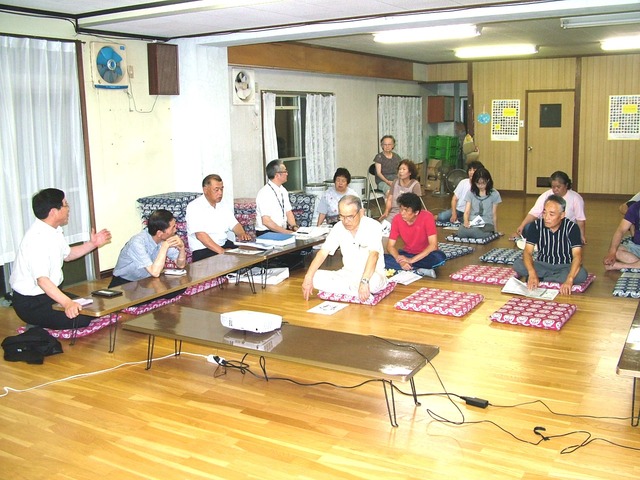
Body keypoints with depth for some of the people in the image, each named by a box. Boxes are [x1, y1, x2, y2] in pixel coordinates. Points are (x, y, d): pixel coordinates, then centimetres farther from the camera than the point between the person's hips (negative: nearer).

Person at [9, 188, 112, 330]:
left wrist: (92, 244, 12)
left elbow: (67, 255, 24)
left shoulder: (54, 230, 5)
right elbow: (42, 280, -37)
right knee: (81, 320, -24)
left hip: (50, 293, 10)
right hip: (30, 303, -10)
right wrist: (67, 303, -49)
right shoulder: (37, 238, -27)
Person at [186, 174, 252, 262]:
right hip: (203, 250, -7)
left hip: (225, 245, 7)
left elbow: (234, 224, 15)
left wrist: (242, 234, -10)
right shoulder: (194, 207, -9)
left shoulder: (222, 206, 15)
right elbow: (200, 234, -20)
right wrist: (221, 251, -29)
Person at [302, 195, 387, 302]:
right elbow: (323, 253, -4)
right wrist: (308, 277, -16)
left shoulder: (373, 227, -15)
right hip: (347, 274, 6)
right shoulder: (338, 228, -1)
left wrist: (364, 281, -44)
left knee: (374, 282, -41)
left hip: (371, 275, -5)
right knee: (316, 277, -19)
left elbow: (373, 255, -29)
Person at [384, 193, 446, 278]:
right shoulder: (397, 219, -12)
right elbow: (390, 246, -10)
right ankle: (419, 270, -26)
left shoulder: (427, 217, -22)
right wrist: (400, 260, -30)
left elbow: (433, 245, -26)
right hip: (407, 254, 4)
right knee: (382, 259, -24)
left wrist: (411, 260, -33)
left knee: (440, 257, -37)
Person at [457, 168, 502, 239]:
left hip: (486, 223, -1)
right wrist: (466, 221, -22)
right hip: (472, 222, 1)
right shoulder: (471, 193, 9)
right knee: (461, 232, -37)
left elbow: (494, 214, 9)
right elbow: (467, 211, 1)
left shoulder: (494, 194, 4)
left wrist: (496, 232, 13)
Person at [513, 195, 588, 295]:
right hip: (542, 265, 0)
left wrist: (569, 280, -41)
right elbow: (528, 251, -17)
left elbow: (577, 256, -24)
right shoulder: (537, 225, -11)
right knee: (518, 265, -26)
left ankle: (540, 278, -22)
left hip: (565, 267, 0)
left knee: (581, 274, -34)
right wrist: (532, 273, -37)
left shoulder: (572, 228, -15)